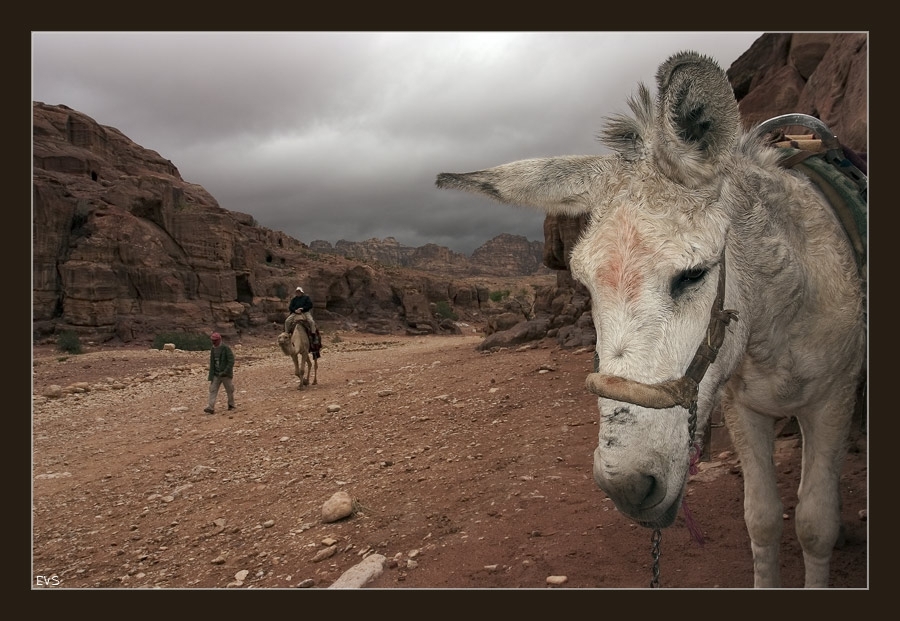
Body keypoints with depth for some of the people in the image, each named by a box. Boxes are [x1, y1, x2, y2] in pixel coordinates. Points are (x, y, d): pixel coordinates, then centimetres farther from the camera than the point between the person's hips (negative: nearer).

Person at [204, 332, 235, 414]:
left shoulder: (226, 348, -12)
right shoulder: (213, 350, 7)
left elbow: (231, 361, -17)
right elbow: (212, 363, 12)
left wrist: (225, 372, -24)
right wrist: (211, 376, 8)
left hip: (226, 374, -5)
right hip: (216, 374, 5)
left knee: (229, 390, 7)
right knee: (213, 390, -6)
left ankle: (231, 405, 26)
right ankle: (211, 408, -12)